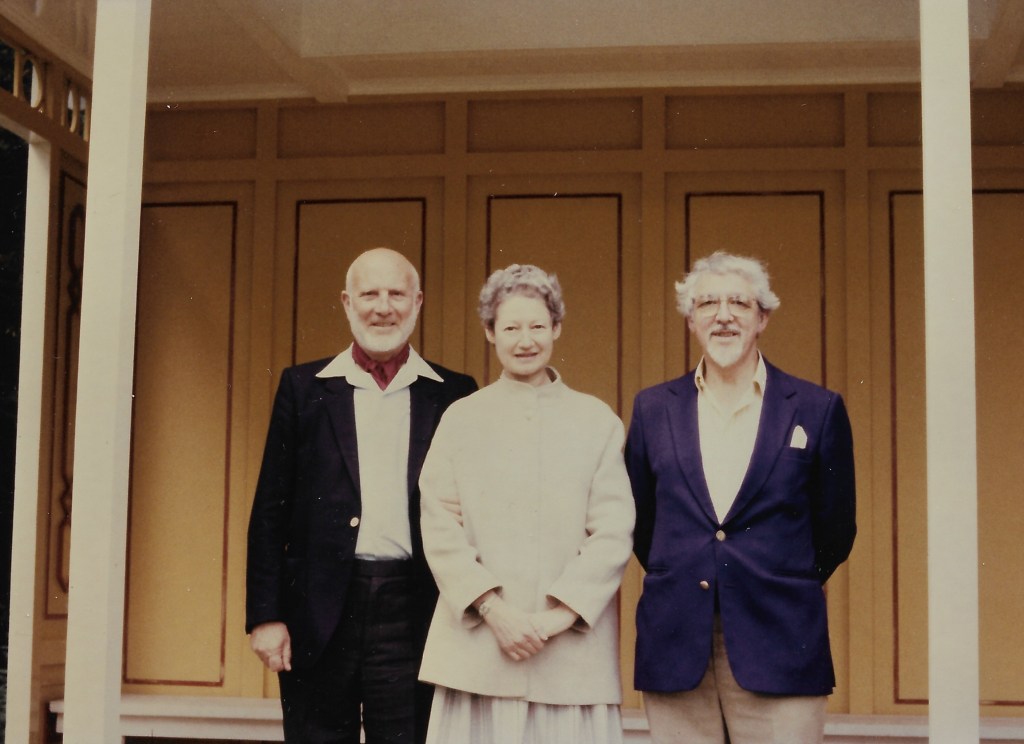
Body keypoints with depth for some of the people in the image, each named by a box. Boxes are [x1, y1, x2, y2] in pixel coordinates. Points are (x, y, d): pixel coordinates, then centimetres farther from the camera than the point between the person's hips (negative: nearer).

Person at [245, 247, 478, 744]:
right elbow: (270, 510, 5)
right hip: (318, 618, 1)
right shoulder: (304, 387, 7)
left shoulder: (453, 395, 6)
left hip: (415, 617, 0)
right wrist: (264, 615, -1)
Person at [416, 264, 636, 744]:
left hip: (573, 646, 0)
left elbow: (613, 533, 2)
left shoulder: (597, 422, 9)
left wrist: (560, 614, -9)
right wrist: (493, 609, -9)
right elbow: (439, 529, 2)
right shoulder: (461, 419, 9)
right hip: (478, 645, 0)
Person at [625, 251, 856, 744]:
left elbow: (835, 531, 9)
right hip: (675, 647, 2)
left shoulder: (818, 411, 3)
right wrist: (679, 583, 11)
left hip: (779, 646, -2)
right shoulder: (653, 409, 8)